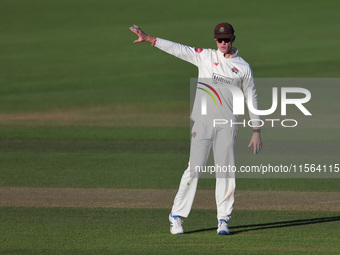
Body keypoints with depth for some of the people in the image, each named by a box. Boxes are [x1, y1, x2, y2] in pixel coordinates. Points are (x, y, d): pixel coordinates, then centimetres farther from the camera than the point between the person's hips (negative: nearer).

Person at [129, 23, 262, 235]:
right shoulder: (205, 57, 9)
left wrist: (256, 130, 8)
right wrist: (150, 39, -12)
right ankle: (177, 216, -1)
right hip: (203, 122, -1)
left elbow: (252, 99, 13)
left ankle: (223, 220, 7)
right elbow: (178, 49, -1)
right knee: (195, 168, -6)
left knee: (225, 170, -1)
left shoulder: (244, 68, 10)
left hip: (228, 125, 1)